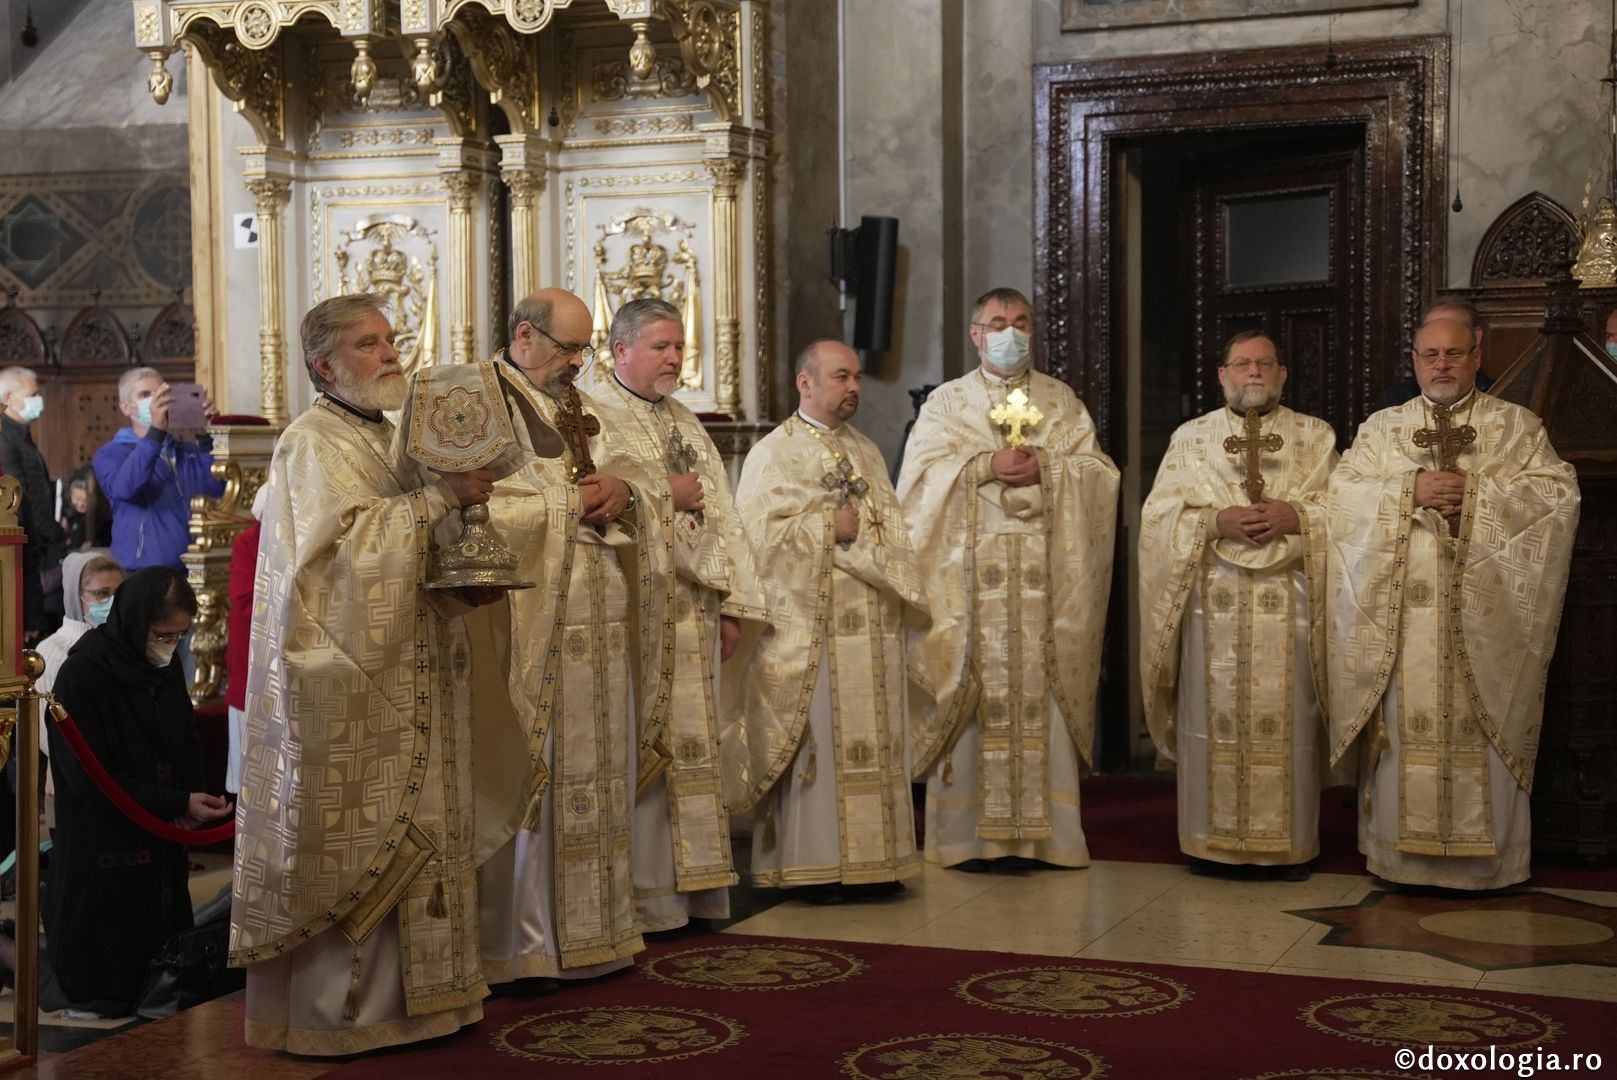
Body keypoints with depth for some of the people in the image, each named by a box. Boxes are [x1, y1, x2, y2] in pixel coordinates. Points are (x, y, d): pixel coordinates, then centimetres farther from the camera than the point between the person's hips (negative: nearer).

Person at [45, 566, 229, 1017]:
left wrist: (193, 800, -5)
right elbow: (88, 777, -19)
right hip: (105, 856, -6)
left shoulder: (165, 667, 4)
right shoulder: (82, 675, -18)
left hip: (163, 846, 7)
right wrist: (178, 804, -21)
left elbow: (189, 742, 15)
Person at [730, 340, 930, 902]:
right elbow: (761, 535, -12)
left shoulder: (867, 451, 20)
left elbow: (892, 531, 17)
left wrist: (860, 530, -4)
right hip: (809, 627, -6)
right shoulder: (773, 453, 0)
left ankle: (869, 860, 12)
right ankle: (810, 865, -1)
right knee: (812, 742, -6)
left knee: (873, 742, 6)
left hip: (871, 628, 6)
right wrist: (831, 526, -11)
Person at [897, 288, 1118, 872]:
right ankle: (968, 833, 0)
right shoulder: (946, 401, 10)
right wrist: (988, 466, -14)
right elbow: (921, 474, -3)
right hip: (971, 574, -1)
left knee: (1042, 691, -2)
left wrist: (1046, 469, -11)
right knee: (972, 692, -5)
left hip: (1045, 576, 2)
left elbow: (1098, 470, 6)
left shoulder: (1061, 401, 16)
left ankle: (1041, 831, 4)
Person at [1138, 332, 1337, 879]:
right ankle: (1213, 838, 9)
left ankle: (1291, 843, 9)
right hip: (1212, 604, 0)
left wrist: (1293, 516, -14)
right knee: (1214, 717, -1)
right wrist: (1215, 521, -13)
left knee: (1287, 720, -1)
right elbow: (1160, 515, 3)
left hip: (1289, 605, 0)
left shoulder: (1315, 436, 11)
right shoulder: (1190, 438, 11)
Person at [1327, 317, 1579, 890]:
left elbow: (1559, 491, -1)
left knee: (1482, 729, -3)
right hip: (1400, 612, 1)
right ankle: (1404, 853, 7)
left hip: (1484, 611, -1)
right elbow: (1341, 494, 3)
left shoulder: (1516, 425, 10)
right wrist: (1410, 490, -12)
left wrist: (1478, 493, -12)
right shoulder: (1380, 428, 13)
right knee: (1405, 726, -1)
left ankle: (1484, 857, 5)